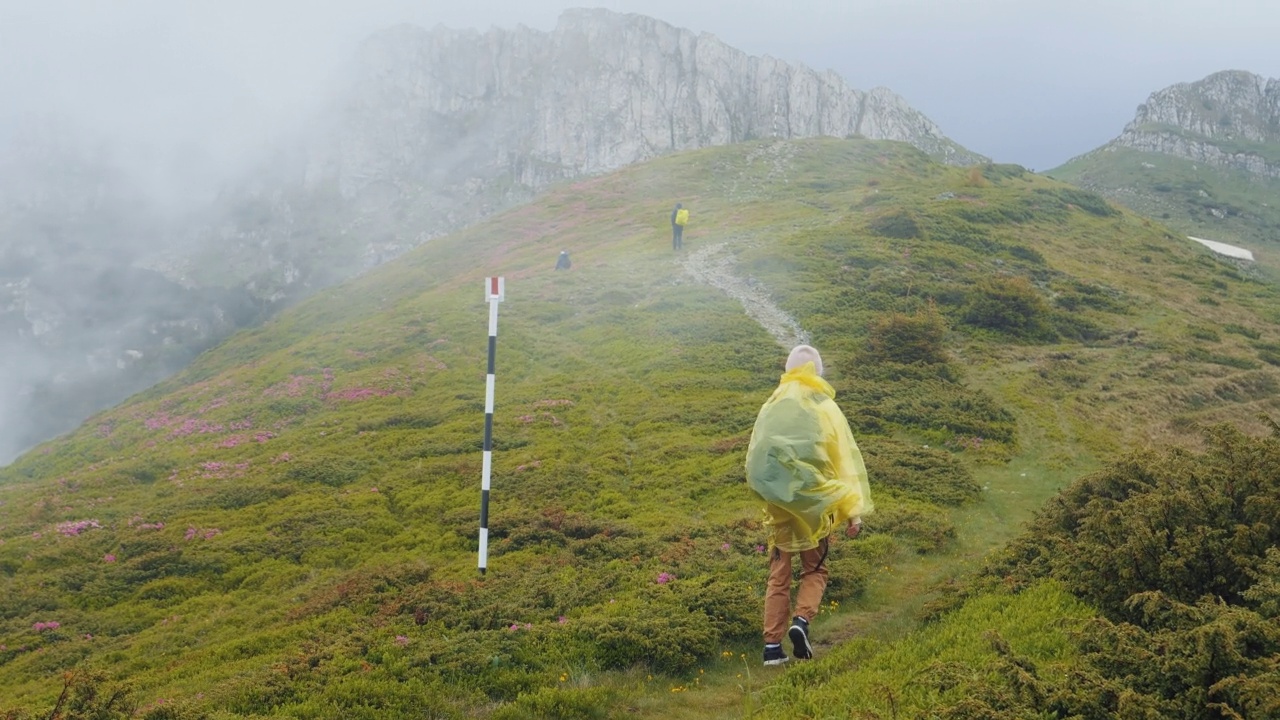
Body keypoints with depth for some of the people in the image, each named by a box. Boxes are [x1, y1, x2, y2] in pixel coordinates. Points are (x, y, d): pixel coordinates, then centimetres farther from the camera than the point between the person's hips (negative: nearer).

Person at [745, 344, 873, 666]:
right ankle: (801, 620, -9)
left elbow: (755, 461, 5)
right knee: (814, 569, 15)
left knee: (779, 575, 11)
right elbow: (846, 460, -8)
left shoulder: (771, 409, 2)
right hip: (814, 503, -2)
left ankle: (773, 646, 6)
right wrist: (853, 511, -7)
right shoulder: (826, 409, -5)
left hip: (779, 504, 2)